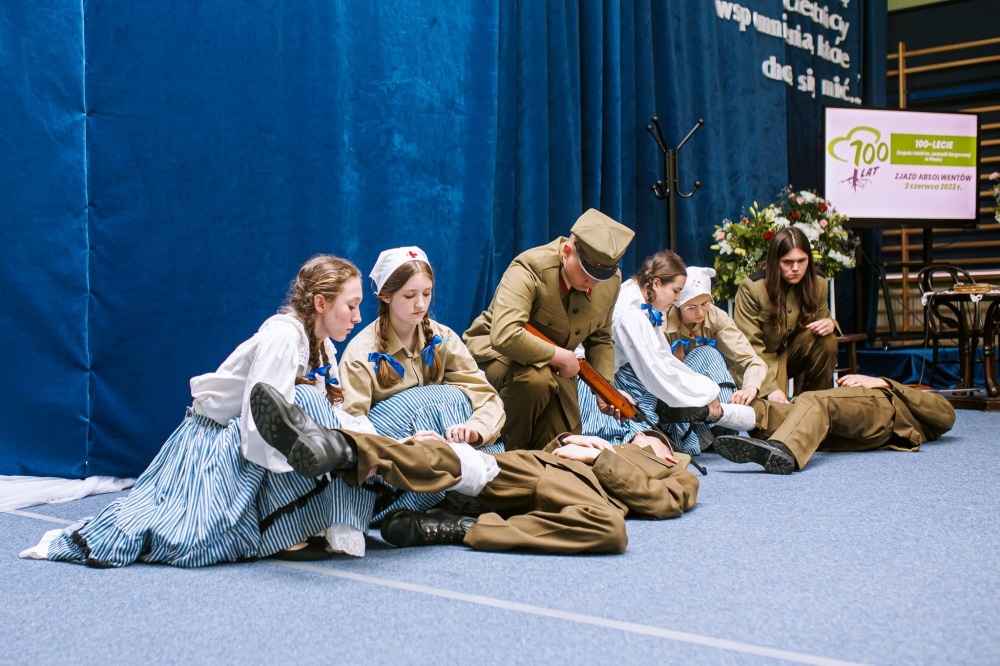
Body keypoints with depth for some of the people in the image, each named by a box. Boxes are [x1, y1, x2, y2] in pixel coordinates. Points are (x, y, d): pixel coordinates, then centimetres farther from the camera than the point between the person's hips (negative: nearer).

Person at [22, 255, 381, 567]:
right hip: (214, 441, -7)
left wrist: (373, 434, -12)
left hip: (237, 440, 8)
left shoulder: (322, 346, 4)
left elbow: (333, 414, 3)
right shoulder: (282, 336, -23)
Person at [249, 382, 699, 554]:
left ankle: (458, 530, -41)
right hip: (533, 464, 4)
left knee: (610, 528, -39)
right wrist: (570, 443, 5)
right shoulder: (607, 448, 43)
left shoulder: (679, 477, 31)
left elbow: (657, 502, 6)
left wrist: (602, 459, 1)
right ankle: (339, 449, -51)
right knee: (448, 457, -24)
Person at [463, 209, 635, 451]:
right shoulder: (530, 269, -30)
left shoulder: (611, 280, -9)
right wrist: (561, 356, -33)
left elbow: (600, 338, 7)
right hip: (497, 351, -6)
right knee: (536, 378, -39)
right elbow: (505, 336, -43)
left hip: (553, 364, 6)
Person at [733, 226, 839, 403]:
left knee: (827, 339, -25)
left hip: (795, 352, 5)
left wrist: (829, 323, -19)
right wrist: (770, 388, -32)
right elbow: (749, 347, -22)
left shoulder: (818, 283, -7)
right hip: (763, 359, -5)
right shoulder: (751, 288, -22)